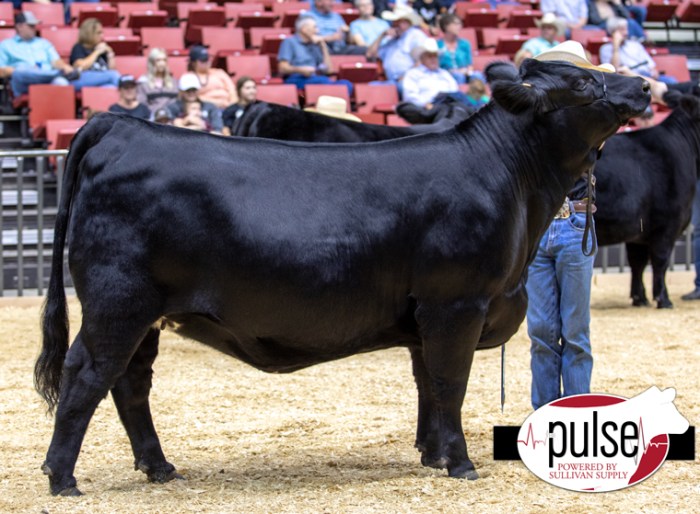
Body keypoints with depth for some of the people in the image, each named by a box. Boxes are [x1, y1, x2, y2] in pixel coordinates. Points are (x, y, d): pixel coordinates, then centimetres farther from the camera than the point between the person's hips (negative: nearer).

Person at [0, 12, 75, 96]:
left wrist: (64, 67, -8)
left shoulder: (43, 43, 31)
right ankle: (60, 73, -48)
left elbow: (55, 61, 17)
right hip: (23, 80, -3)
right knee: (19, 73, -40)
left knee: (61, 83, -35)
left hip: (47, 78, 3)